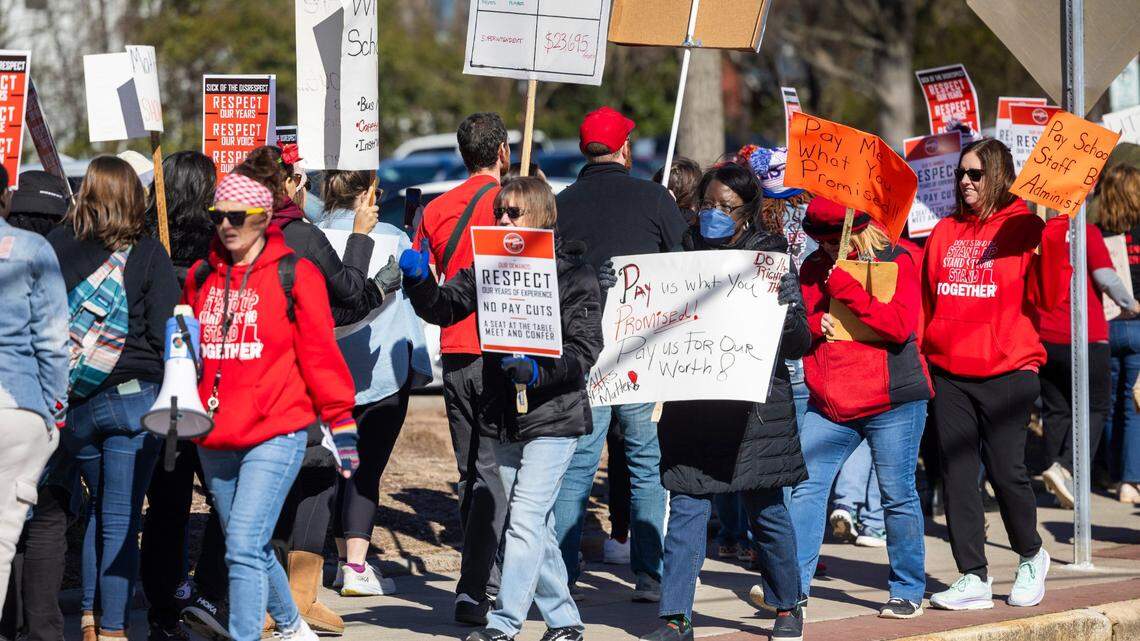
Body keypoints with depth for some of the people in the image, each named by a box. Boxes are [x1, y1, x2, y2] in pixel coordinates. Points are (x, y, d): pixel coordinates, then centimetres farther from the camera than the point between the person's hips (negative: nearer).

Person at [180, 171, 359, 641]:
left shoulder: (294, 275, -4)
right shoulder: (202, 277, 10)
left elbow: (321, 354, -4)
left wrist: (341, 423, -4)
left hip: (276, 435, -6)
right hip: (215, 440, 6)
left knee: (245, 546, -18)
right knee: (250, 549, 17)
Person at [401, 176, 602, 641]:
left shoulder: (573, 271, -7)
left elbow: (585, 349, -11)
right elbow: (444, 308, 6)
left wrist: (538, 372, -26)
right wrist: (420, 282, -14)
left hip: (553, 415, -6)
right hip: (503, 416, 6)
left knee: (526, 522, -12)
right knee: (537, 526, 13)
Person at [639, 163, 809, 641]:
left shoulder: (771, 257, 2)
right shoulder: (686, 252, 10)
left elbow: (798, 340, -2)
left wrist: (783, 320, -22)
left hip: (755, 402, -2)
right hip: (692, 400, 2)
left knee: (765, 508, 6)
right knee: (686, 507, -3)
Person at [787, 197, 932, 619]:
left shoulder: (896, 262, -3)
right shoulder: (814, 268, 13)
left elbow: (900, 325, -15)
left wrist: (847, 290, -19)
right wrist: (812, 324, -5)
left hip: (891, 402, -5)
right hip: (829, 404, 5)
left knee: (898, 496, 0)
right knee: (805, 486, -5)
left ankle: (908, 591, 10)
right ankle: (793, 583, -1)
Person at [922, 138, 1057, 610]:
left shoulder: (1023, 229, -1)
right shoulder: (944, 232, 13)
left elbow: (1047, 297, -11)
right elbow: (924, 301, 16)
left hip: (1007, 371, -4)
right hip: (948, 373, 4)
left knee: (1006, 470, -4)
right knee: (957, 475, 1)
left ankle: (1031, 557, 21)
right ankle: (973, 578, 6)